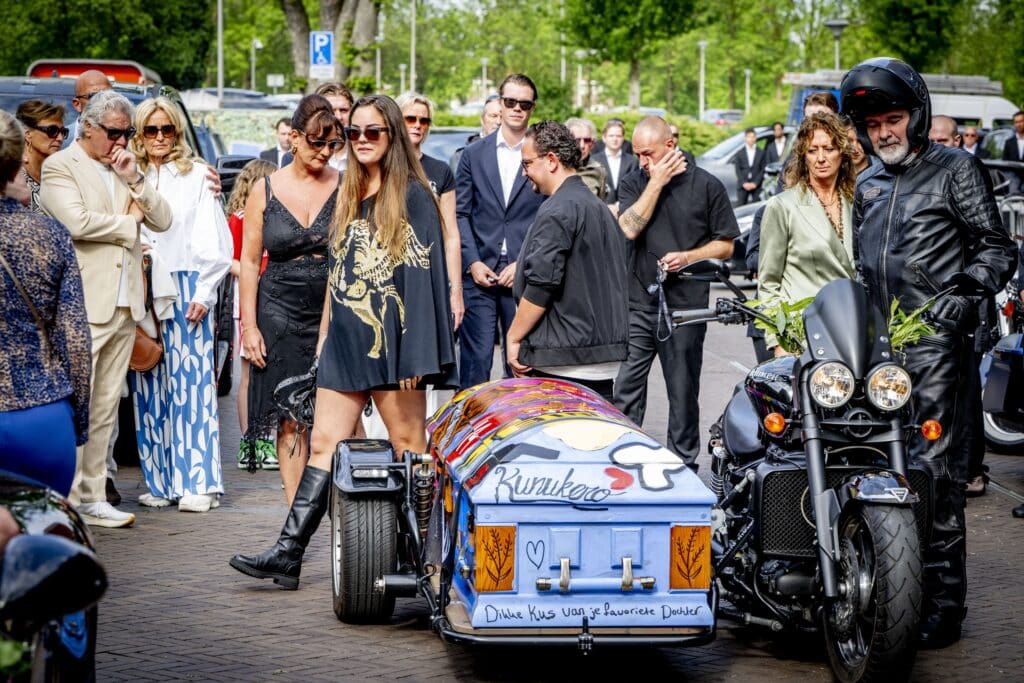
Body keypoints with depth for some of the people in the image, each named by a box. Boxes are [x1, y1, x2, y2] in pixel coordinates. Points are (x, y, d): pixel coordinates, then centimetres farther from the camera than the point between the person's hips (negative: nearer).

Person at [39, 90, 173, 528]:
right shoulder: (60, 167, -3)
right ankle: (65, 502, -7)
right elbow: (77, 222, -18)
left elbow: (162, 221, 13)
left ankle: (92, 498, 14)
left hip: (124, 306, 7)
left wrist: (134, 179, -1)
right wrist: (129, 222, -3)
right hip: (82, 306, -7)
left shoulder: (124, 169, 19)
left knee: (105, 409, 9)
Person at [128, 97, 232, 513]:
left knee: (190, 382, -7)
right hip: (142, 291, 3)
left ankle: (199, 483, -7)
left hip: (186, 288, -3)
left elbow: (215, 244, 1)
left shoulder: (196, 176, 4)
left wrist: (204, 292, -5)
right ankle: (160, 481, 7)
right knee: (149, 386, 2)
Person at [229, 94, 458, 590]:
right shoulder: (349, 196, 17)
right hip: (346, 341, 7)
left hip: (390, 340, -7)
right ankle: (288, 554, 0)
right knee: (324, 445, 3)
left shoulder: (412, 195, -6)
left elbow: (424, 274, -12)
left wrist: (415, 353, -18)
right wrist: (326, 336, 17)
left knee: (409, 446, 2)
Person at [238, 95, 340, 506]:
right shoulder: (265, 190, 4)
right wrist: (249, 325, -1)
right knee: (289, 418, 0)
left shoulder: (344, 187, 3)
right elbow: (249, 261, 6)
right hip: (281, 313, 1)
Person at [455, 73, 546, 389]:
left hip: (525, 276, -1)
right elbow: (460, 213, 7)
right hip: (479, 272, 1)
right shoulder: (474, 154, 10)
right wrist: (472, 262, -4)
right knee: (475, 361, -3)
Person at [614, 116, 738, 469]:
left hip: (685, 306, -2)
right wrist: (657, 182, -9)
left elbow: (725, 245, 4)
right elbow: (628, 229, -9)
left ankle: (684, 465, 16)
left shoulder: (707, 186, 1)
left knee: (683, 392, 6)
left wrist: (688, 257, -13)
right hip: (637, 303, 2)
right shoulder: (633, 183, 9)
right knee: (625, 389, 0)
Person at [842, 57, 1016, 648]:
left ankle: (943, 604, -10)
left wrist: (968, 292, -14)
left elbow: (996, 246, 0)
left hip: (935, 340, -7)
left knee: (934, 469, -12)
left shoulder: (956, 169, 4)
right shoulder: (868, 186, 24)